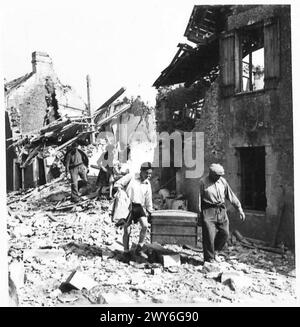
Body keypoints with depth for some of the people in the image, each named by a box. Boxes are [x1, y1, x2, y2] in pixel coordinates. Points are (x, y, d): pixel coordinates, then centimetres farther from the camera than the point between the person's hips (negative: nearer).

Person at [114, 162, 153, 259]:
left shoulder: (147, 184, 10)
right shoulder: (131, 177, -2)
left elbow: (148, 200, 16)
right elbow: (117, 184, 0)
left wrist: (149, 211, 16)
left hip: (139, 206, 4)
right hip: (128, 205, -3)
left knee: (145, 225, -16)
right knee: (127, 230, 0)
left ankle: (139, 250, -1)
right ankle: (126, 252, 17)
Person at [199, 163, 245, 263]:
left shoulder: (222, 181, 8)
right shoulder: (203, 182, -4)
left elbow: (231, 196, 12)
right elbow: (199, 199, -4)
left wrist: (240, 209, 10)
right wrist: (199, 213, -7)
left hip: (221, 211, 5)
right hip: (208, 211, -5)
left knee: (225, 234, 3)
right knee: (209, 236, -6)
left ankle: (213, 251, 26)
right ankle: (209, 259, 7)